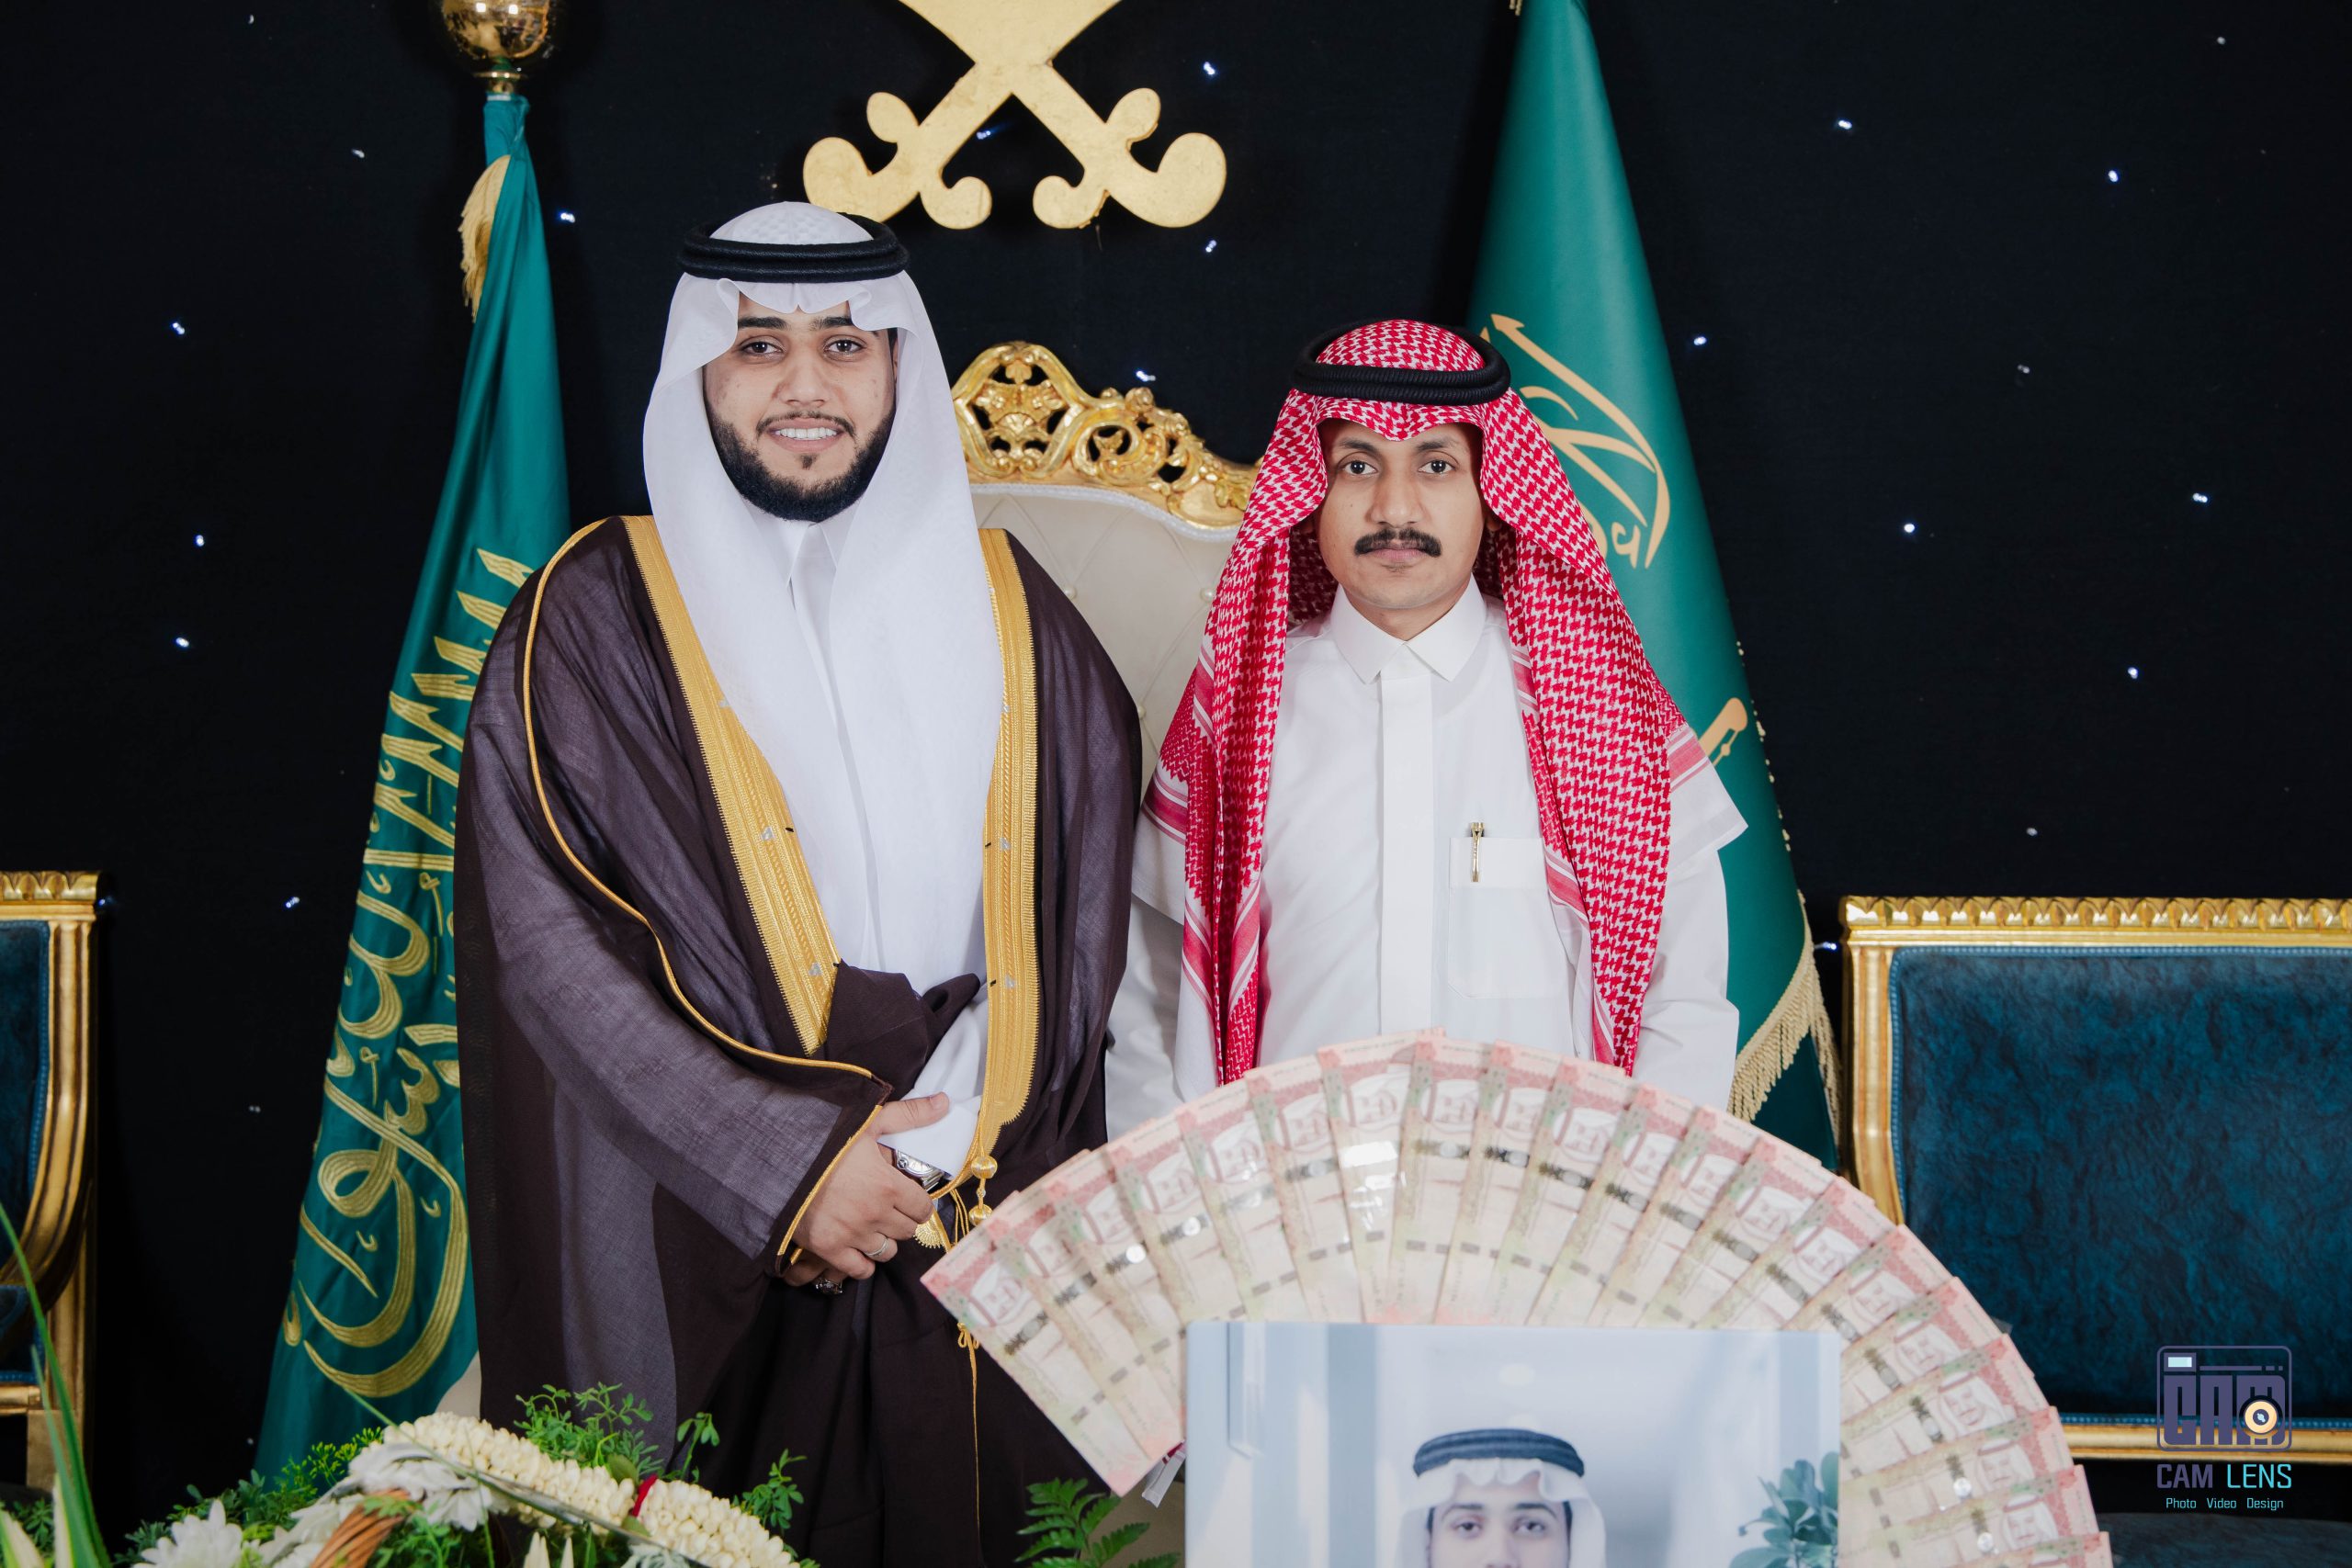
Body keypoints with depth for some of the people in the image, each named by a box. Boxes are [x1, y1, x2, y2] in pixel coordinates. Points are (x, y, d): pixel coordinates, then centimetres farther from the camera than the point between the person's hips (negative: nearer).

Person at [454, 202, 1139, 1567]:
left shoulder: (997, 603, 9)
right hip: (707, 1252, -2)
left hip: (984, 1231, 2)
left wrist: (926, 1152, -8)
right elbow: (548, 933, -8)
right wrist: (787, 1166, -15)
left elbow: (1073, 914, 4)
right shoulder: (598, 612, 1)